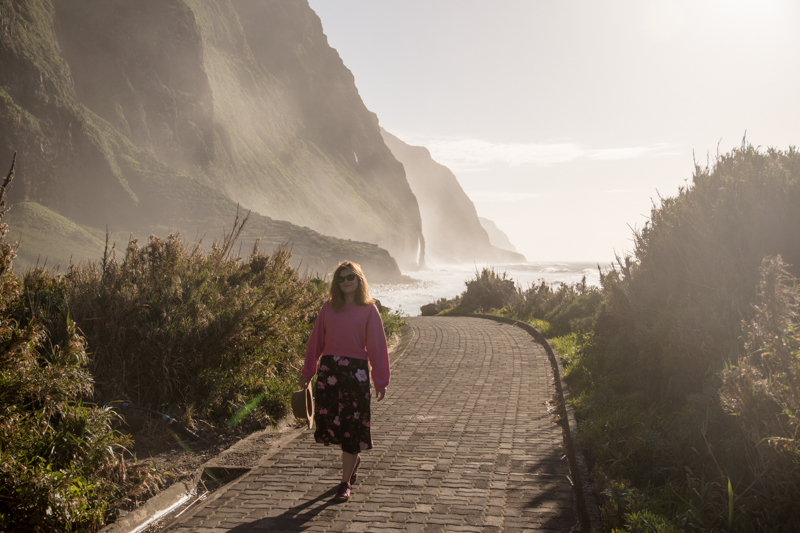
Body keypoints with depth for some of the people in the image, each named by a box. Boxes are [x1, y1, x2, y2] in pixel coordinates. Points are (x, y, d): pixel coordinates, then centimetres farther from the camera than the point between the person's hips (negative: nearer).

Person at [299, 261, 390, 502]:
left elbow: (376, 346, 0)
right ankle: (354, 458, 35)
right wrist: (307, 372, 12)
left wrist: (380, 381, -1)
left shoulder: (368, 310, 1)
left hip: (356, 371, -3)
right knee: (328, 419, 4)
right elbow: (316, 340, 12)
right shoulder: (328, 308, 8)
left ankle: (346, 483, 11)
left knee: (352, 425, -1)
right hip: (328, 369, 3)